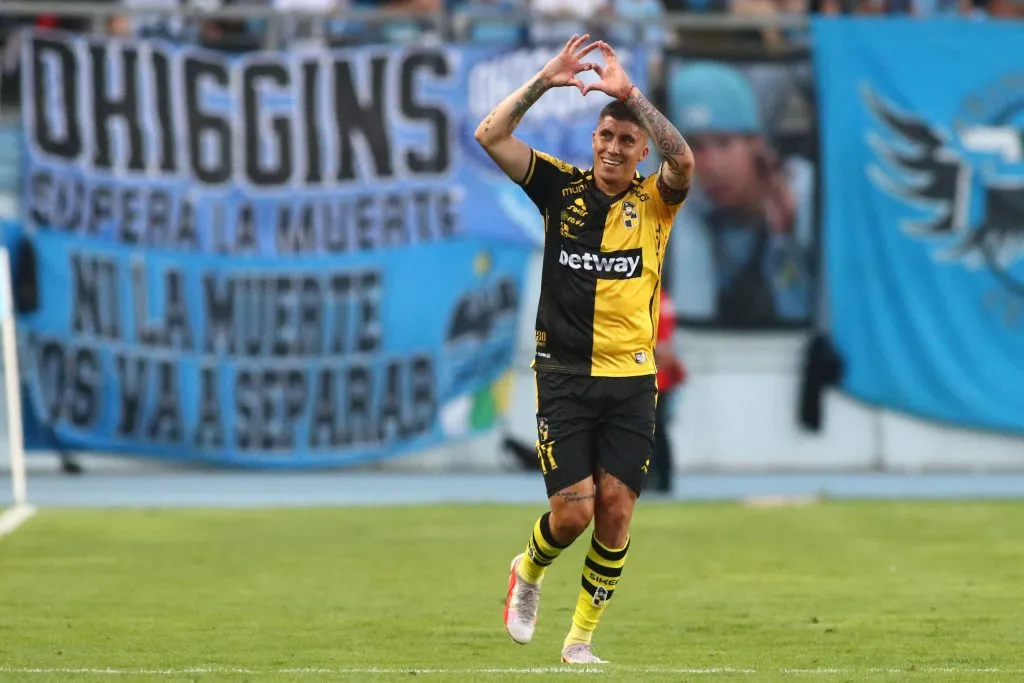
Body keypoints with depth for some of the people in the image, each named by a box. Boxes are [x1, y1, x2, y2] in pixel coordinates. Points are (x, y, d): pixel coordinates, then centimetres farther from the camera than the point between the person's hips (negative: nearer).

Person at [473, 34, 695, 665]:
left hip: (631, 381, 1)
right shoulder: (562, 188, 5)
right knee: (573, 511, -7)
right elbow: (491, 136, -3)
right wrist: (544, 82, -13)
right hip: (565, 377, -1)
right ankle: (529, 570, 26)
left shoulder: (654, 202, 3)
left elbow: (683, 160, -19)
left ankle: (581, 638, 9)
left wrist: (629, 93, -22)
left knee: (616, 509, -4)